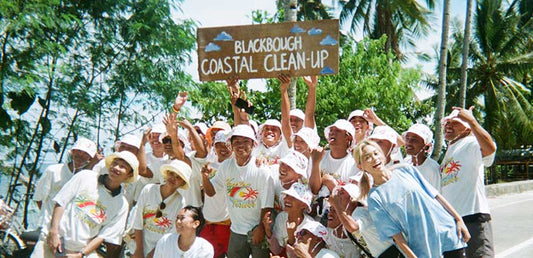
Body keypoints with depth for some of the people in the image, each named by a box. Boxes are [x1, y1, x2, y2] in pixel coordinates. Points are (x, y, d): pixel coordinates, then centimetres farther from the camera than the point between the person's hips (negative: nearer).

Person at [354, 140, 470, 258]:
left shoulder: (405, 170, 2)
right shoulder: (374, 197, -7)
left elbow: (435, 195, 6)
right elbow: (394, 232, -8)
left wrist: (458, 219, 3)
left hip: (447, 231, 3)